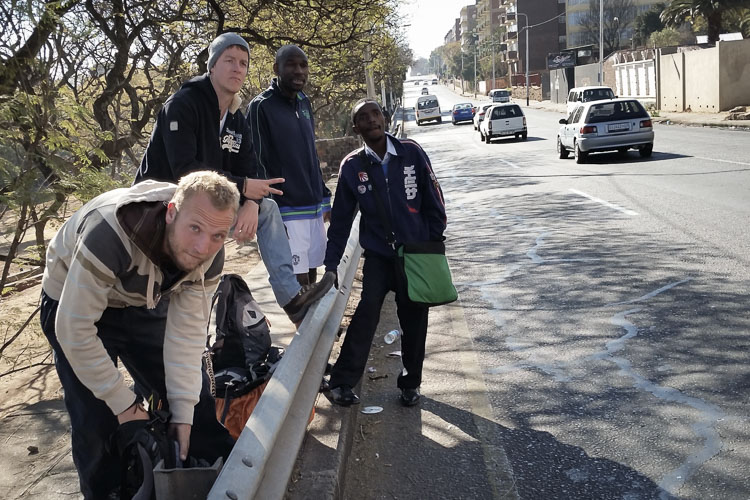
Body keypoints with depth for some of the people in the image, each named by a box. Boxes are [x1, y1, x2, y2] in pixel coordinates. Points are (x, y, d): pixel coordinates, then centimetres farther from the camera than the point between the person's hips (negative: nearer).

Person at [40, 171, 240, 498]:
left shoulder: (209, 256, -22)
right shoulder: (109, 234, -40)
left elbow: (187, 330, -17)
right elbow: (75, 330, -32)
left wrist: (183, 411, -19)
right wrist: (123, 403, -24)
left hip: (145, 304, 4)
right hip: (76, 303, -4)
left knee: (196, 397, 3)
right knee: (96, 421, -11)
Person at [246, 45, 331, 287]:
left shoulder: (304, 102, 13)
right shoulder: (261, 107, -9)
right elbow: (257, 164, -11)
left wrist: (324, 197, 18)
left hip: (314, 207, 7)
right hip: (288, 210, -7)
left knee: (311, 275, 11)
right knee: (298, 281, -7)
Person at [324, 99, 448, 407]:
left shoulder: (411, 153, -5)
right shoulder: (352, 166, -3)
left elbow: (433, 202, 1)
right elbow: (341, 218, 3)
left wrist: (436, 245, 0)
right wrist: (330, 265, 3)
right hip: (378, 255, 0)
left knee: (414, 319, 6)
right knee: (367, 310, -16)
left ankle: (410, 382, 25)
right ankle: (342, 381, -5)